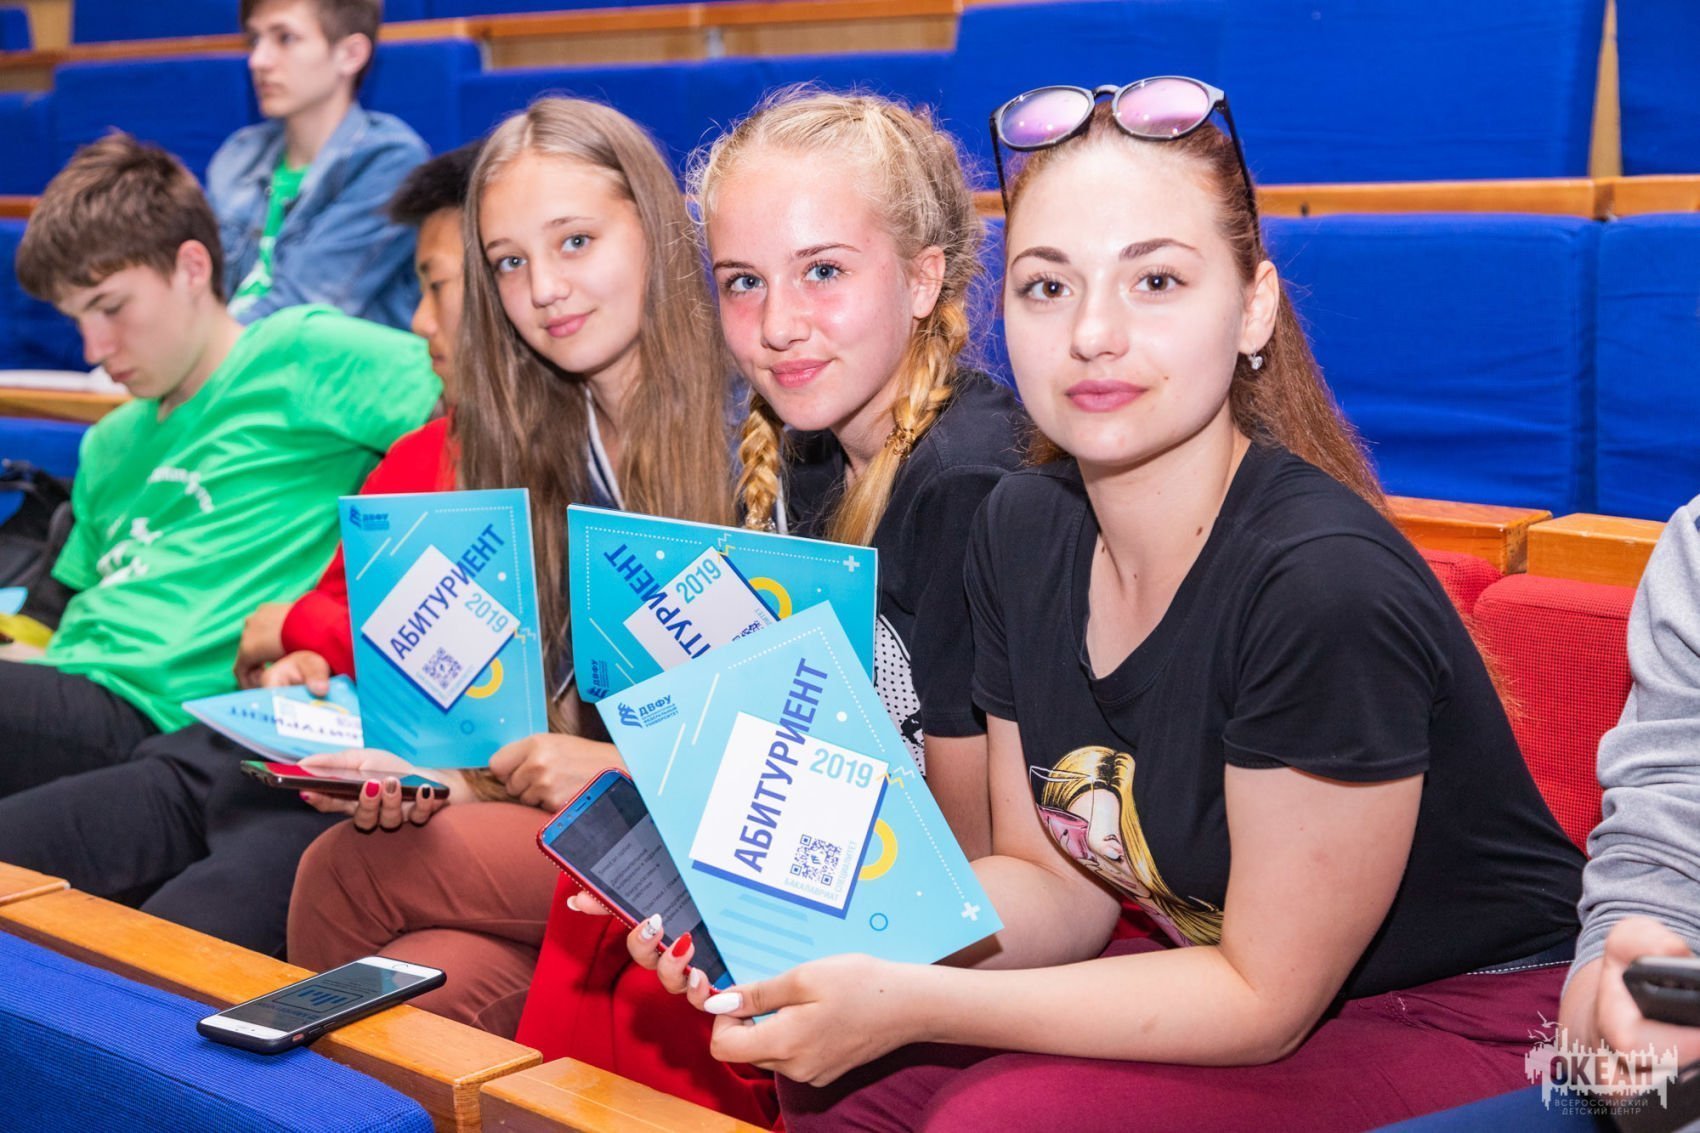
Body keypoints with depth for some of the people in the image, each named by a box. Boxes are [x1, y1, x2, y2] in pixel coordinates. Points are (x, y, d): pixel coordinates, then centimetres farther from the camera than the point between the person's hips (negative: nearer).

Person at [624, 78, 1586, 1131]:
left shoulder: (1324, 582, -28)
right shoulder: (1024, 530, -5)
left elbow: (1264, 999, -20)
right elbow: (1055, 883, 2)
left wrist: (907, 1003, -25)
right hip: (1235, 968, 6)